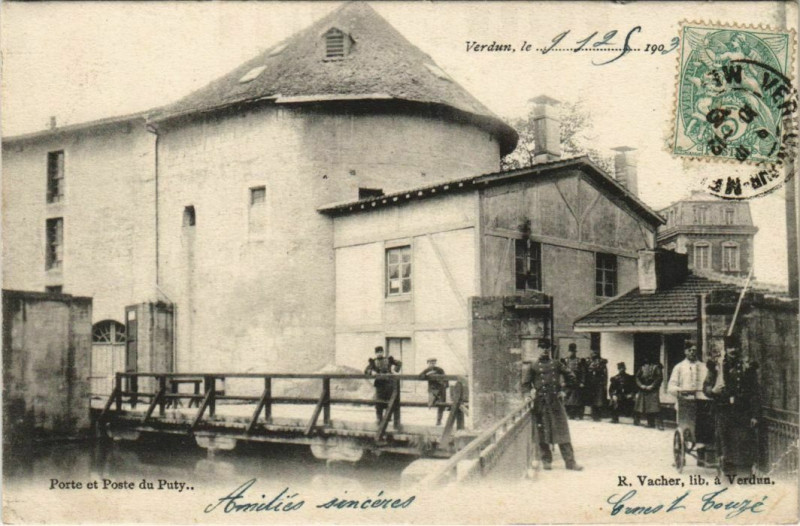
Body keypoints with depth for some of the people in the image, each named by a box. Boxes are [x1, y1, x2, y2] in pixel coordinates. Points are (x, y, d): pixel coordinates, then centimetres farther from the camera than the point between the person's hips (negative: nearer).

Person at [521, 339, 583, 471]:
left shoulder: (556, 364, 10)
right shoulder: (533, 367, 5)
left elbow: (569, 376, 20)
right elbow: (526, 383, 4)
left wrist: (563, 390, 10)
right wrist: (527, 395, -14)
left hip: (556, 401, 1)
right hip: (541, 403, -1)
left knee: (562, 431, 0)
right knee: (542, 432, 2)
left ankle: (570, 461, 1)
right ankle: (546, 460, 15)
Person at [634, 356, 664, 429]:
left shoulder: (656, 367, -1)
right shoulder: (642, 367, 13)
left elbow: (659, 377, -9)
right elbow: (637, 377, 9)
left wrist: (652, 386, -16)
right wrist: (641, 385, -7)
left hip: (653, 390, -6)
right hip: (643, 390, 6)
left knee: (655, 408, -15)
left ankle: (660, 424, -15)